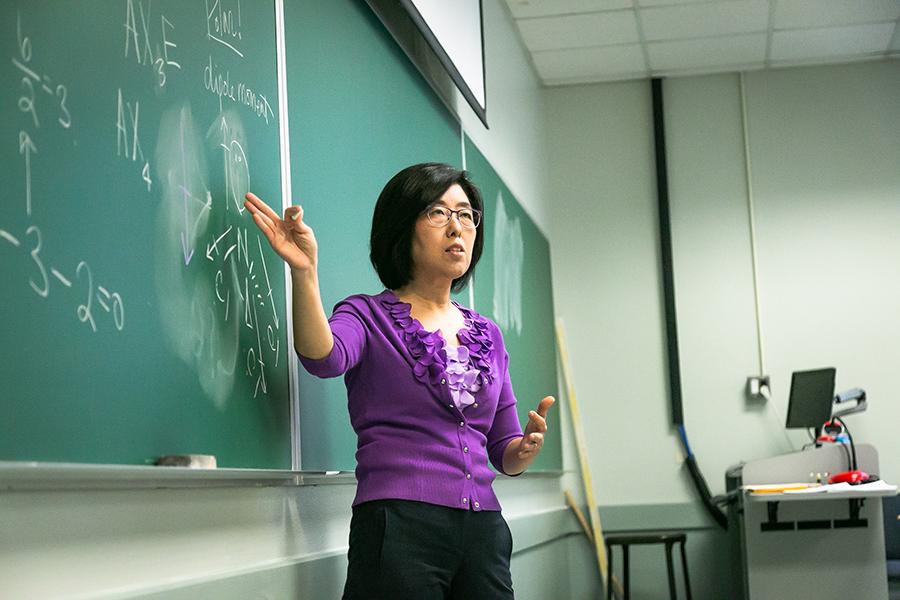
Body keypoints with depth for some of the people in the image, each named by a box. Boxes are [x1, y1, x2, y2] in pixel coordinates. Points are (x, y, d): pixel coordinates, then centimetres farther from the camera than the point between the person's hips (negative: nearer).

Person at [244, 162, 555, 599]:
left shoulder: (487, 336, 16)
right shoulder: (367, 317, 2)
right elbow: (323, 359, -23)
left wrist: (526, 448, -6)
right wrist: (304, 272, -39)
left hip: (483, 531, 5)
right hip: (399, 529, -5)